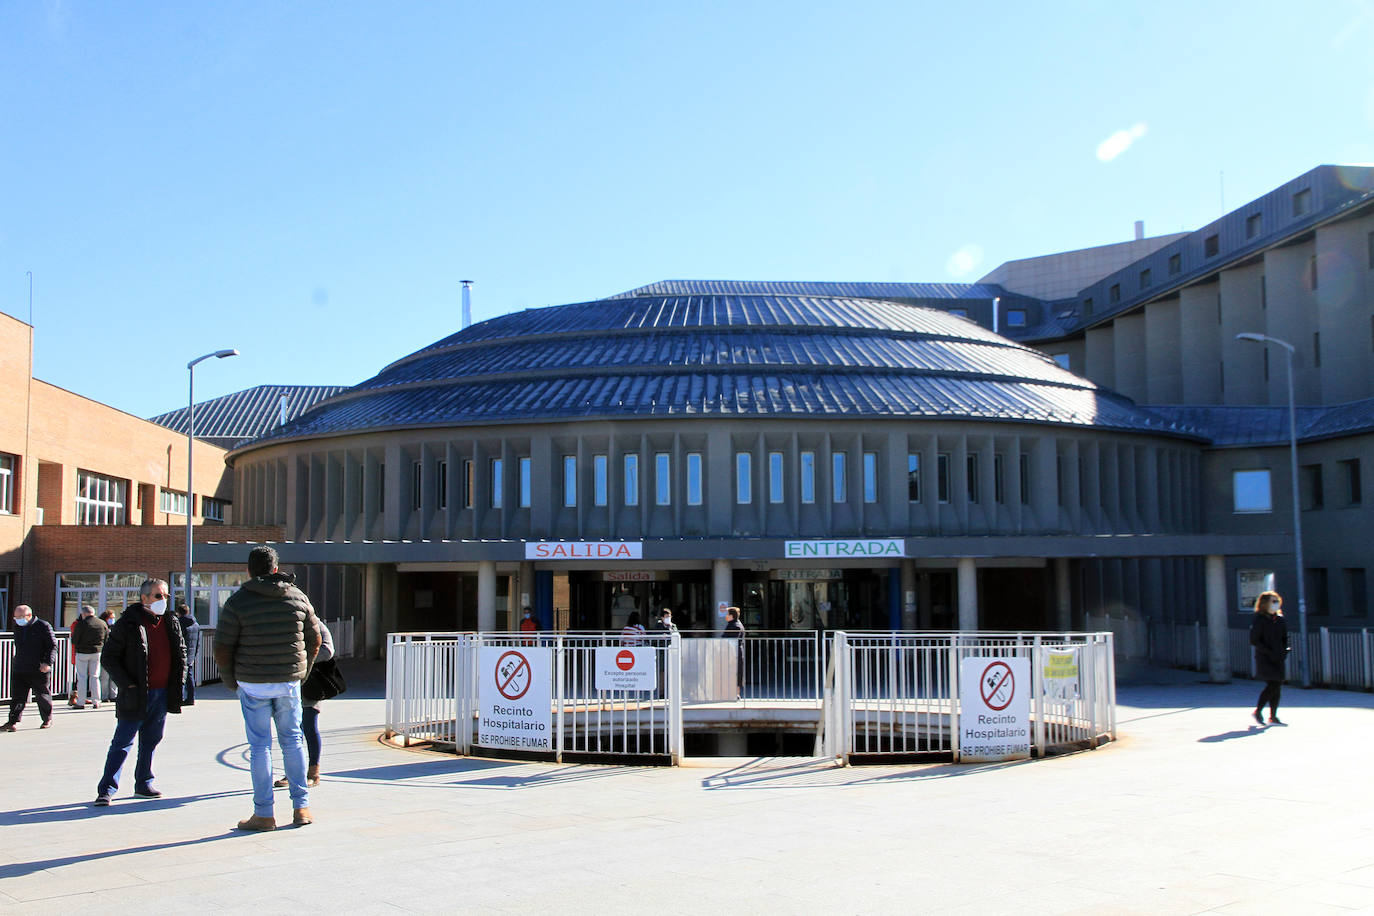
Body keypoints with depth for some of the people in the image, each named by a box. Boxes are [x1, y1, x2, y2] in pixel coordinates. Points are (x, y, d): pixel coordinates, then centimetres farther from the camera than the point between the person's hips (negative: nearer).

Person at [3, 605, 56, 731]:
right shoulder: (17, 626, 10)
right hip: (19, 670, 5)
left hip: (39, 670, -5)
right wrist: (17, 660, 18)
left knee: (42, 696, 6)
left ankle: (48, 719, 21)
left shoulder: (43, 626, -9)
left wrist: (48, 662, -19)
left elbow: (53, 646, -9)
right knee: (17, 697, -2)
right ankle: (12, 722, -2)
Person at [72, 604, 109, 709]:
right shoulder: (102, 623, 1)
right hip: (97, 653, 4)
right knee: (95, 677, 10)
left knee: (82, 677, 3)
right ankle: (96, 702, 8)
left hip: (82, 653, -4)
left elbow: (74, 641, -8)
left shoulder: (81, 624, -12)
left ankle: (80, 702, 3)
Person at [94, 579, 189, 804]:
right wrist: (127, 685, -13)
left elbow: (181, 653, 19)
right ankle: (106, 789, 2)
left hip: (162, 694, 5)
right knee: (122, 743, -3)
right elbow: (108, 658, -6)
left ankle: (143, 784, 24)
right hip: (136, 696, -5)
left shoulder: (171, 624, 9)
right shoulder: (127, 624, -7)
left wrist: (177, 683, 8)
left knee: (151, 741, 13)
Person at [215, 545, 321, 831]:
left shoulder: (238, 602, -6)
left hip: (253, 684, -2)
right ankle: (301, 807, 13)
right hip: (289, 682, 3)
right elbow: (314, 639, 9)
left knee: (259, 746, 3)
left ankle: (264, 813, 5)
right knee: (293, 739, 13)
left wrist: (231, 681, 8)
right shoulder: (298, 597, 3)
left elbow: (222, 649, -7)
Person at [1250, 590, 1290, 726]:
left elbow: (1285, 637, 22)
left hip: (1277, 659, 7)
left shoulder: (1279, 619, 12)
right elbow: (1254, 640, -13)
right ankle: (1257, 711, 3)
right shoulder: (1259, 620, -9)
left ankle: (1273, 716, 11)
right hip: (1264, 659, -7)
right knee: (1273, 685, -12)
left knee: (1277, 686, 4)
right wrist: (1269, 652, -18)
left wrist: (1284, 650, 4)